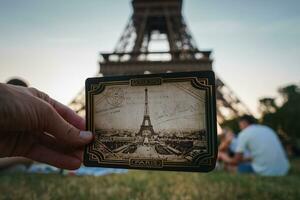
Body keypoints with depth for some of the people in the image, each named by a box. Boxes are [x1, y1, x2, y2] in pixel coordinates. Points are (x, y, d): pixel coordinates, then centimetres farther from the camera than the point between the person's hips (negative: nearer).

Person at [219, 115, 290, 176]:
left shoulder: (244, 134, -2)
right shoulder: (267, 129, 17)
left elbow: (236, 161, 0)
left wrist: (227, 160, 22)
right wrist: (244, 159, 35)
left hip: (265, 172, -6)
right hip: (283, 170, 6)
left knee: (240, 167, 20)